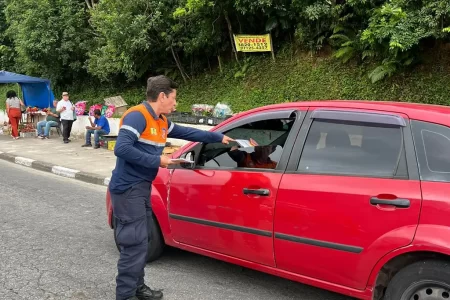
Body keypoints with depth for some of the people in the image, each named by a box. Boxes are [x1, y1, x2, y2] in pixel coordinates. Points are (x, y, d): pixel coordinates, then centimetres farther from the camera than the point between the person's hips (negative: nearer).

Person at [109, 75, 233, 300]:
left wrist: (218, 138, 28)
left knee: (141, 241, 16)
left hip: (142, 188, 9)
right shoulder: (137, 116, -16)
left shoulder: (161, 122, 12)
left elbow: (188, 133, 24)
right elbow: (121, 148, -25)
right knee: (135, 244, -7)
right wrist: (157, 160, -21)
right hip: (128, 189, -9)